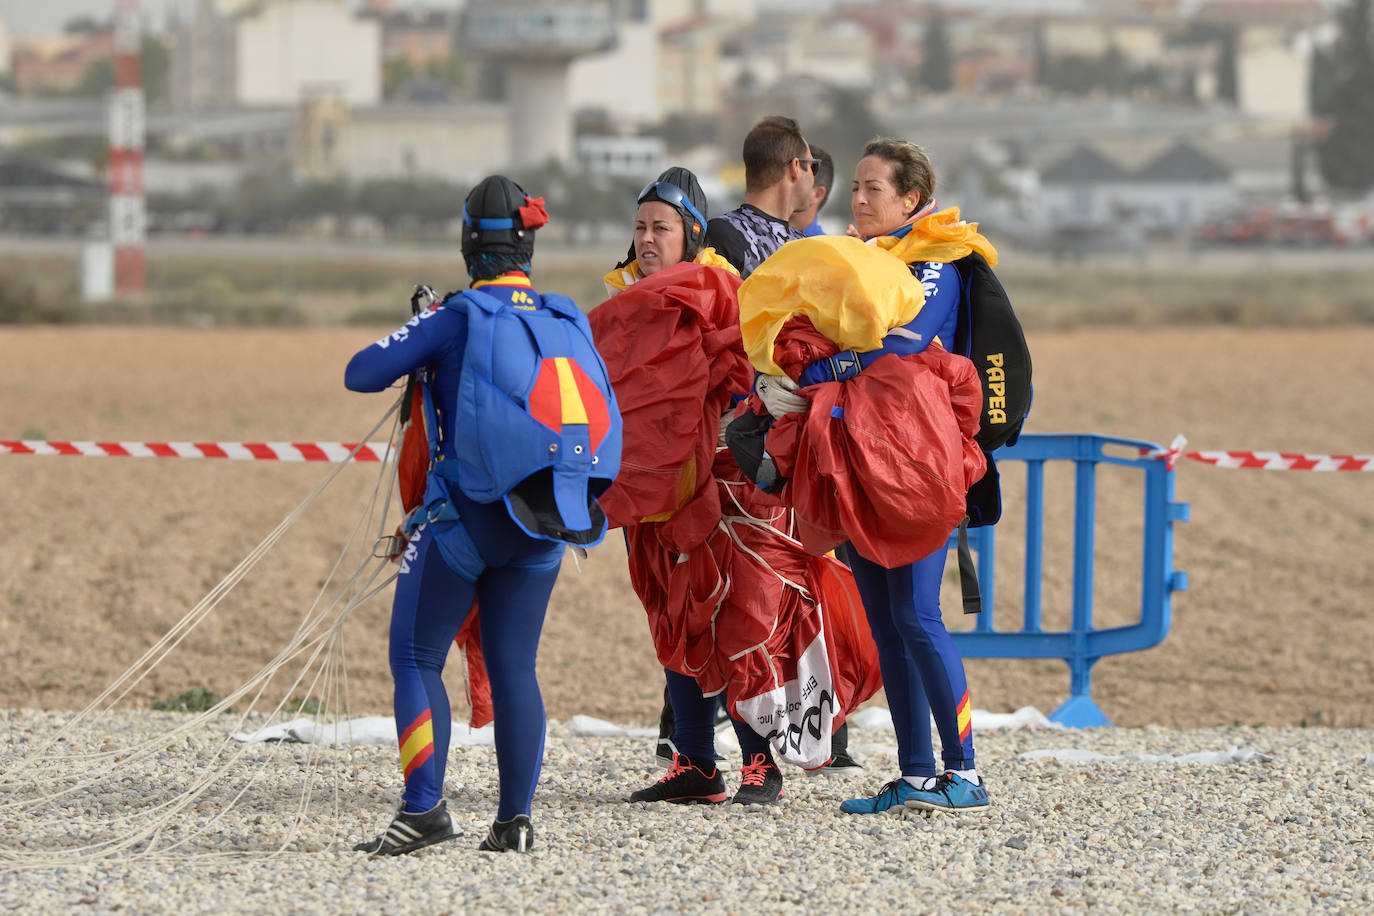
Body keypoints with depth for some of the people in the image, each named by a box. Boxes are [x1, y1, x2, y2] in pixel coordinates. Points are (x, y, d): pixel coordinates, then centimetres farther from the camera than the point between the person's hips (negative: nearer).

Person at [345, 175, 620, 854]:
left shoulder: (456, 318, -7)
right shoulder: (567, 320, 6)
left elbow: (360, 375, -4)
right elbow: (605, 415, 13)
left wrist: (416, 356, 14)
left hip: (468, 513, -5)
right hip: (544, 527, 5)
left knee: (415, 657, 2)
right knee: (514, 666, 10)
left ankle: (424, 809, -11)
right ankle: (516, 818, 4)